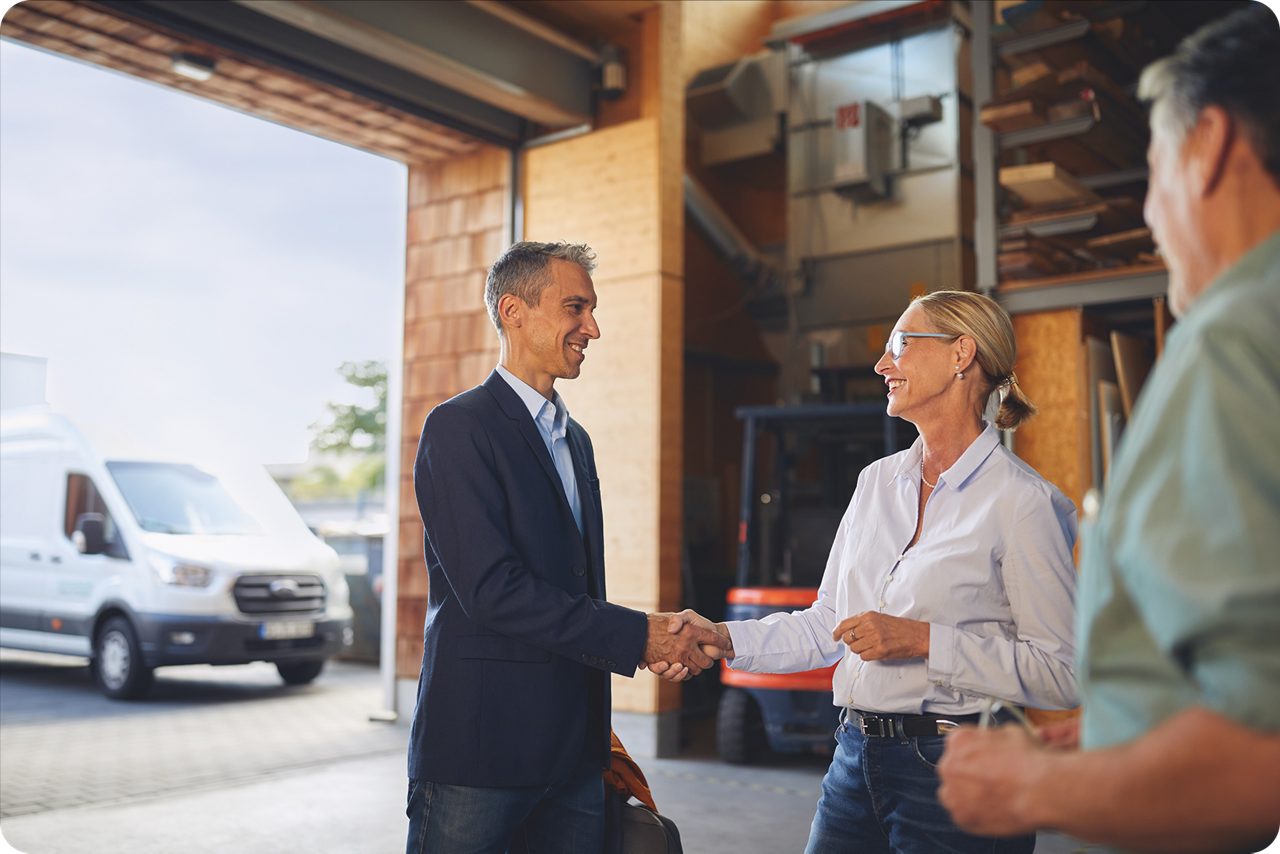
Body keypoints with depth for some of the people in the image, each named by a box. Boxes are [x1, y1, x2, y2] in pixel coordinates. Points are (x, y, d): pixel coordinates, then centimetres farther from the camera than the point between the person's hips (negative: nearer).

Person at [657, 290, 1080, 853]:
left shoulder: (1020, 501, -11)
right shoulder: (877, 481, 10)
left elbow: (1062, 674, -14)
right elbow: (828, 626, 13)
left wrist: (923, 641, -19)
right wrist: (724, 638, 1)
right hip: (856, 759, 6)